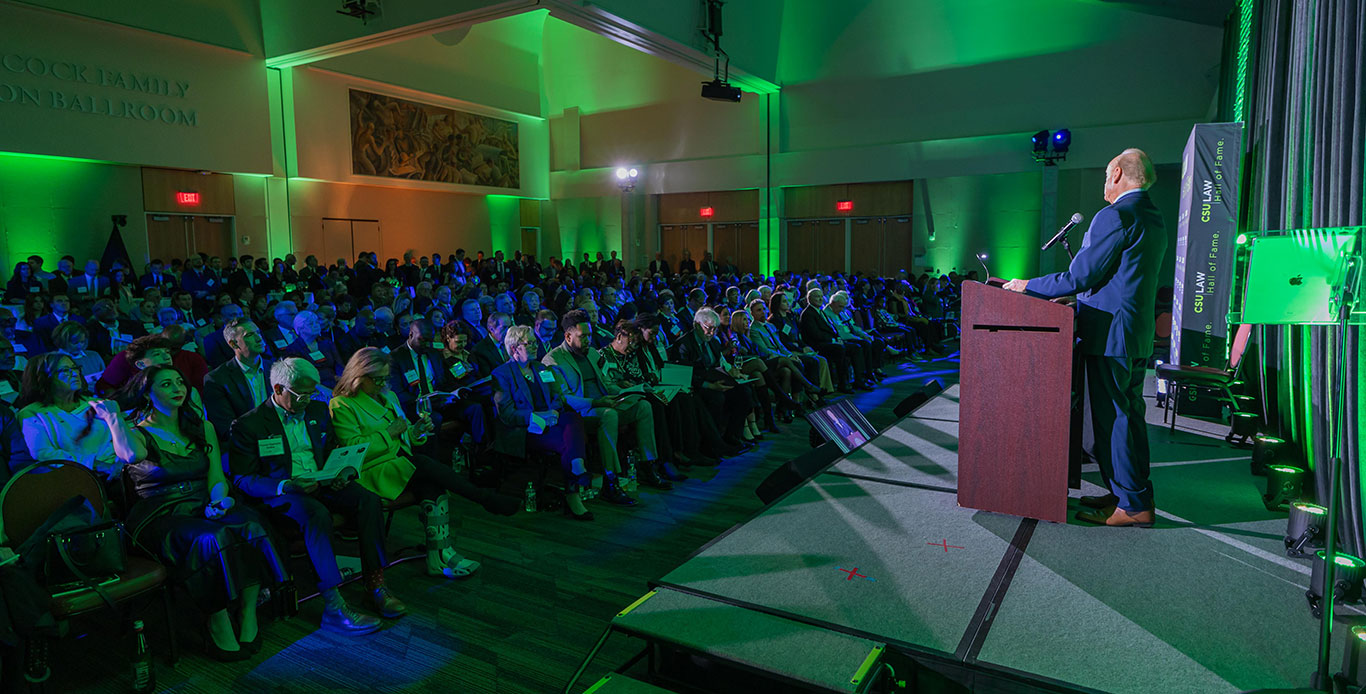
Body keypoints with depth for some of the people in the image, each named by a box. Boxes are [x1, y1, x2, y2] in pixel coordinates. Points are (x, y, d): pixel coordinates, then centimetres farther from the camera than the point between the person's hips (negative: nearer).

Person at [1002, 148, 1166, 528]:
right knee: (1129, 416, 16)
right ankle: (1136, 494, 25)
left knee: (1111, 419, -2)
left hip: (1110, 333, -10)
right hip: (1139, 335, 10)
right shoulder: (1154, 219, 14)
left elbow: (1080, 276, -17)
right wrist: (1070, 297, 23)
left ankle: (1132, 505, 5)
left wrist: (1029, 286, -6)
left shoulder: (1115, 216, -16)